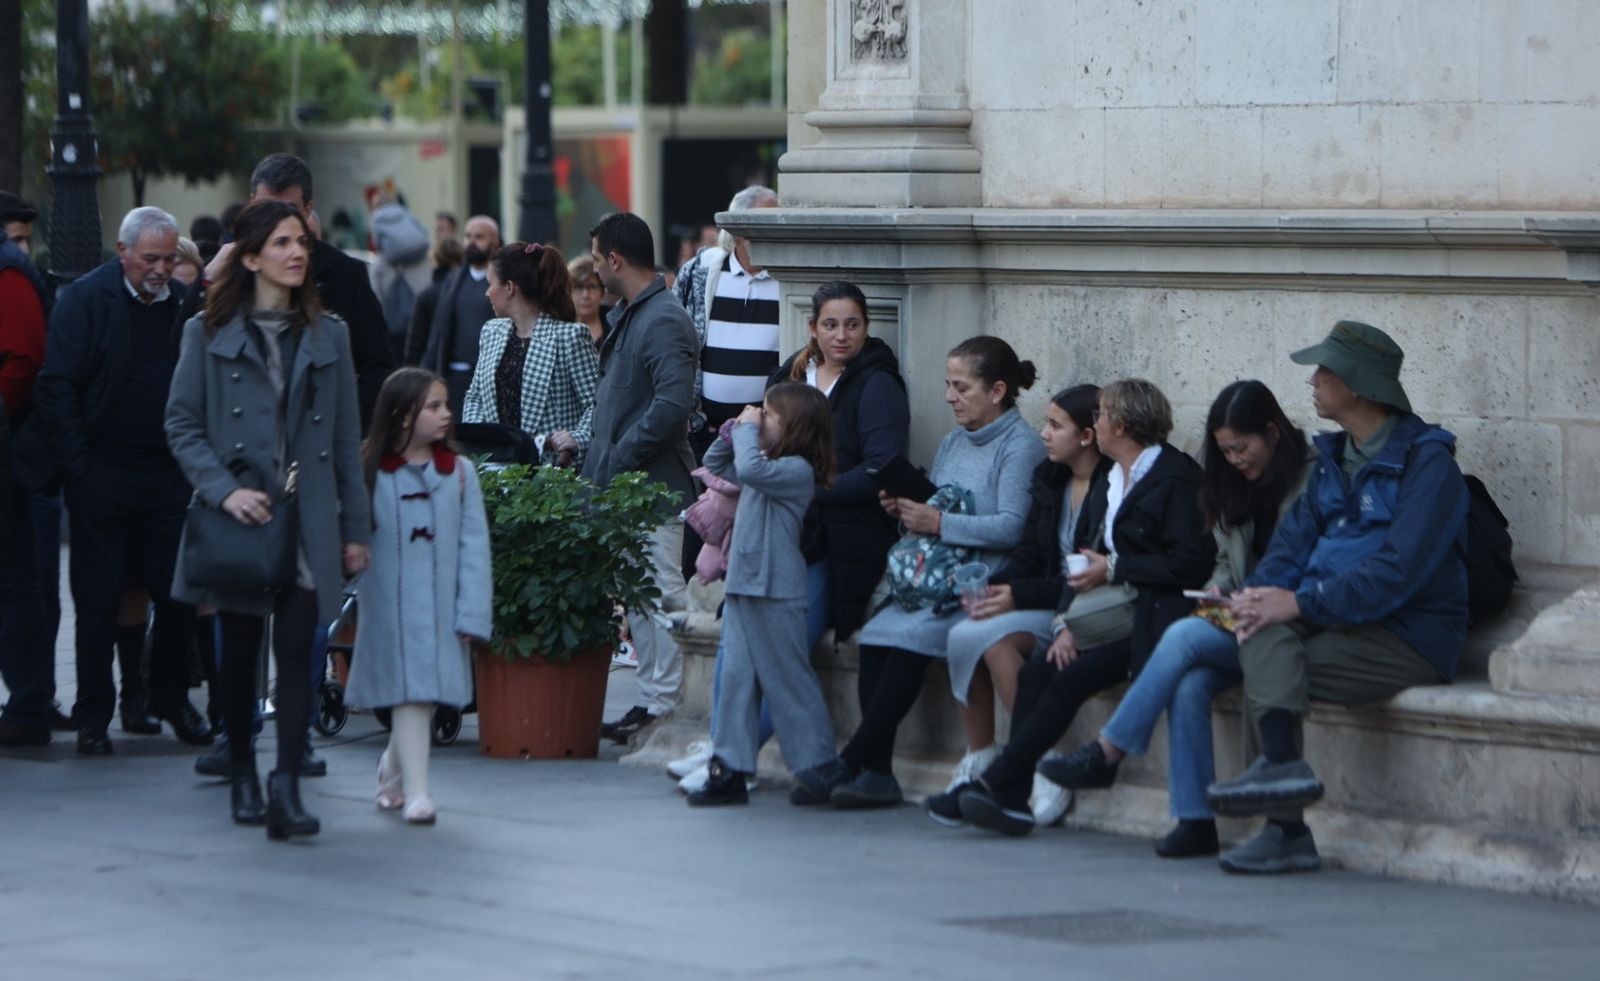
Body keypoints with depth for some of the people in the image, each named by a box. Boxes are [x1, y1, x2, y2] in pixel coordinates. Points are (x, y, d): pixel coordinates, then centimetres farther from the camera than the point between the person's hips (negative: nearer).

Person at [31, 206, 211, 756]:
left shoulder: (184, 305, 6)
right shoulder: (87, 300, -4)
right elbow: (56, 387, -7)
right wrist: (77, 465, -11)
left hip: (169, 478, 3)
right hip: (102, 478, -3)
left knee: (179, 596, 5)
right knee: (98, 600, 2)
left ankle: (171, 700, 22)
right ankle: (93, 716, 11)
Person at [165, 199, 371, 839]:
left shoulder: (328, 336, 10)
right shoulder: (209, 334, 3)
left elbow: (346, 438, 11)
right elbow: (182, 425, 1)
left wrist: (356, 528, 8)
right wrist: (224, 490, -14)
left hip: (308, 521, 1)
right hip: (237, 520, -1)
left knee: (296, 650, -11)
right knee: (240, 653, 7)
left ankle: (286, 788, -18)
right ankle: (242, 774, 23)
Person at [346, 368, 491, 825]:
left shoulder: (459, 472, 4)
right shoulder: (370, 474, -1)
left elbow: (473, 546, 1)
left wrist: (472, 614, -5)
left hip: (442, 606, 3)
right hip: (391, 604, -3)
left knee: (425, 696, 8)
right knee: (409, 692, -7)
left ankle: (393, 771, 30)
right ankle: (415, 792, -7)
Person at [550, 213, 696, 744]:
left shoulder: (664, 321, -15)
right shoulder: (626, 314, 17)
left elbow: (673, 402, -25)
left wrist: (620, 458, -19)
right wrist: (587, 441, 16)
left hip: (654, 485, -10)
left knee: (660, 595, -7)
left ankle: (666, 707, -5)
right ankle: (651, 701, 15)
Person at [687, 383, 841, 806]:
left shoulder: (797, 470, -12)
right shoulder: (770, 467, 17)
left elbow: (750, 470, -30)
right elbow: (715, 465, 29)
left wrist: (748, 430, -14)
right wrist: (734, 431, 13)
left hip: (775, 593, -9)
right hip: (743, 585, 9)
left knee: (789, 681, -3)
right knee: (737, 676, 6)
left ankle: (817, 767, 3)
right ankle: (729, 768, 6)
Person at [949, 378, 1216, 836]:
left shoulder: (1174, 479, -9)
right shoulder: (1114, 478, 18)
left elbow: (1191, 563, -18)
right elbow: (1090, 558, 15)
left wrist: (1114, 570, -11)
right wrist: (1067, 623, -1)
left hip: (1153, 617, -8)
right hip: (1118, 612, 8)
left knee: (1070, 679, -22)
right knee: (1037, 672, -11)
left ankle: (992, 785, -19)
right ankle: (1011, 797, -16)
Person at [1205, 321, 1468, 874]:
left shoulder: (1427, 461, -11)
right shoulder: (1335, 457, 17)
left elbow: (1398, 570, -21)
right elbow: (1296, 539, 11)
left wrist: (1302, 602, -23)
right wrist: (1259, 593, -10)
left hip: (1411, 639, -7)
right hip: (1339, 622, 7)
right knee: (1264, 632, -25)